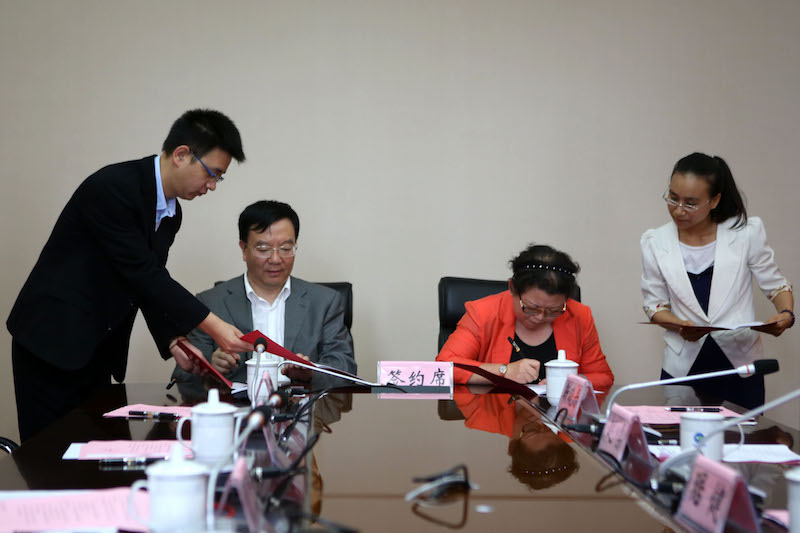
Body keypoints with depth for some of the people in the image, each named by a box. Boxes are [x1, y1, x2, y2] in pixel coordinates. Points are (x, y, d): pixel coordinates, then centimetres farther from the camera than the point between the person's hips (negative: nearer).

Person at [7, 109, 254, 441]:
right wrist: (213, 327, -23)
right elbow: (142, 276, -23)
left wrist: (172, 342, -3)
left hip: (99, 350, 8)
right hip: (53, 340, -8)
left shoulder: (171, 212, 7)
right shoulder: (112, 188, -20)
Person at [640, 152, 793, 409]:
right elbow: (655, 304, 6)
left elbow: (775, 285, 6)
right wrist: (680, 326, -14)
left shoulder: (747, 233, -3)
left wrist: (786, 314, -14)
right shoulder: (655, 243, 0)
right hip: (683, 367, 1)